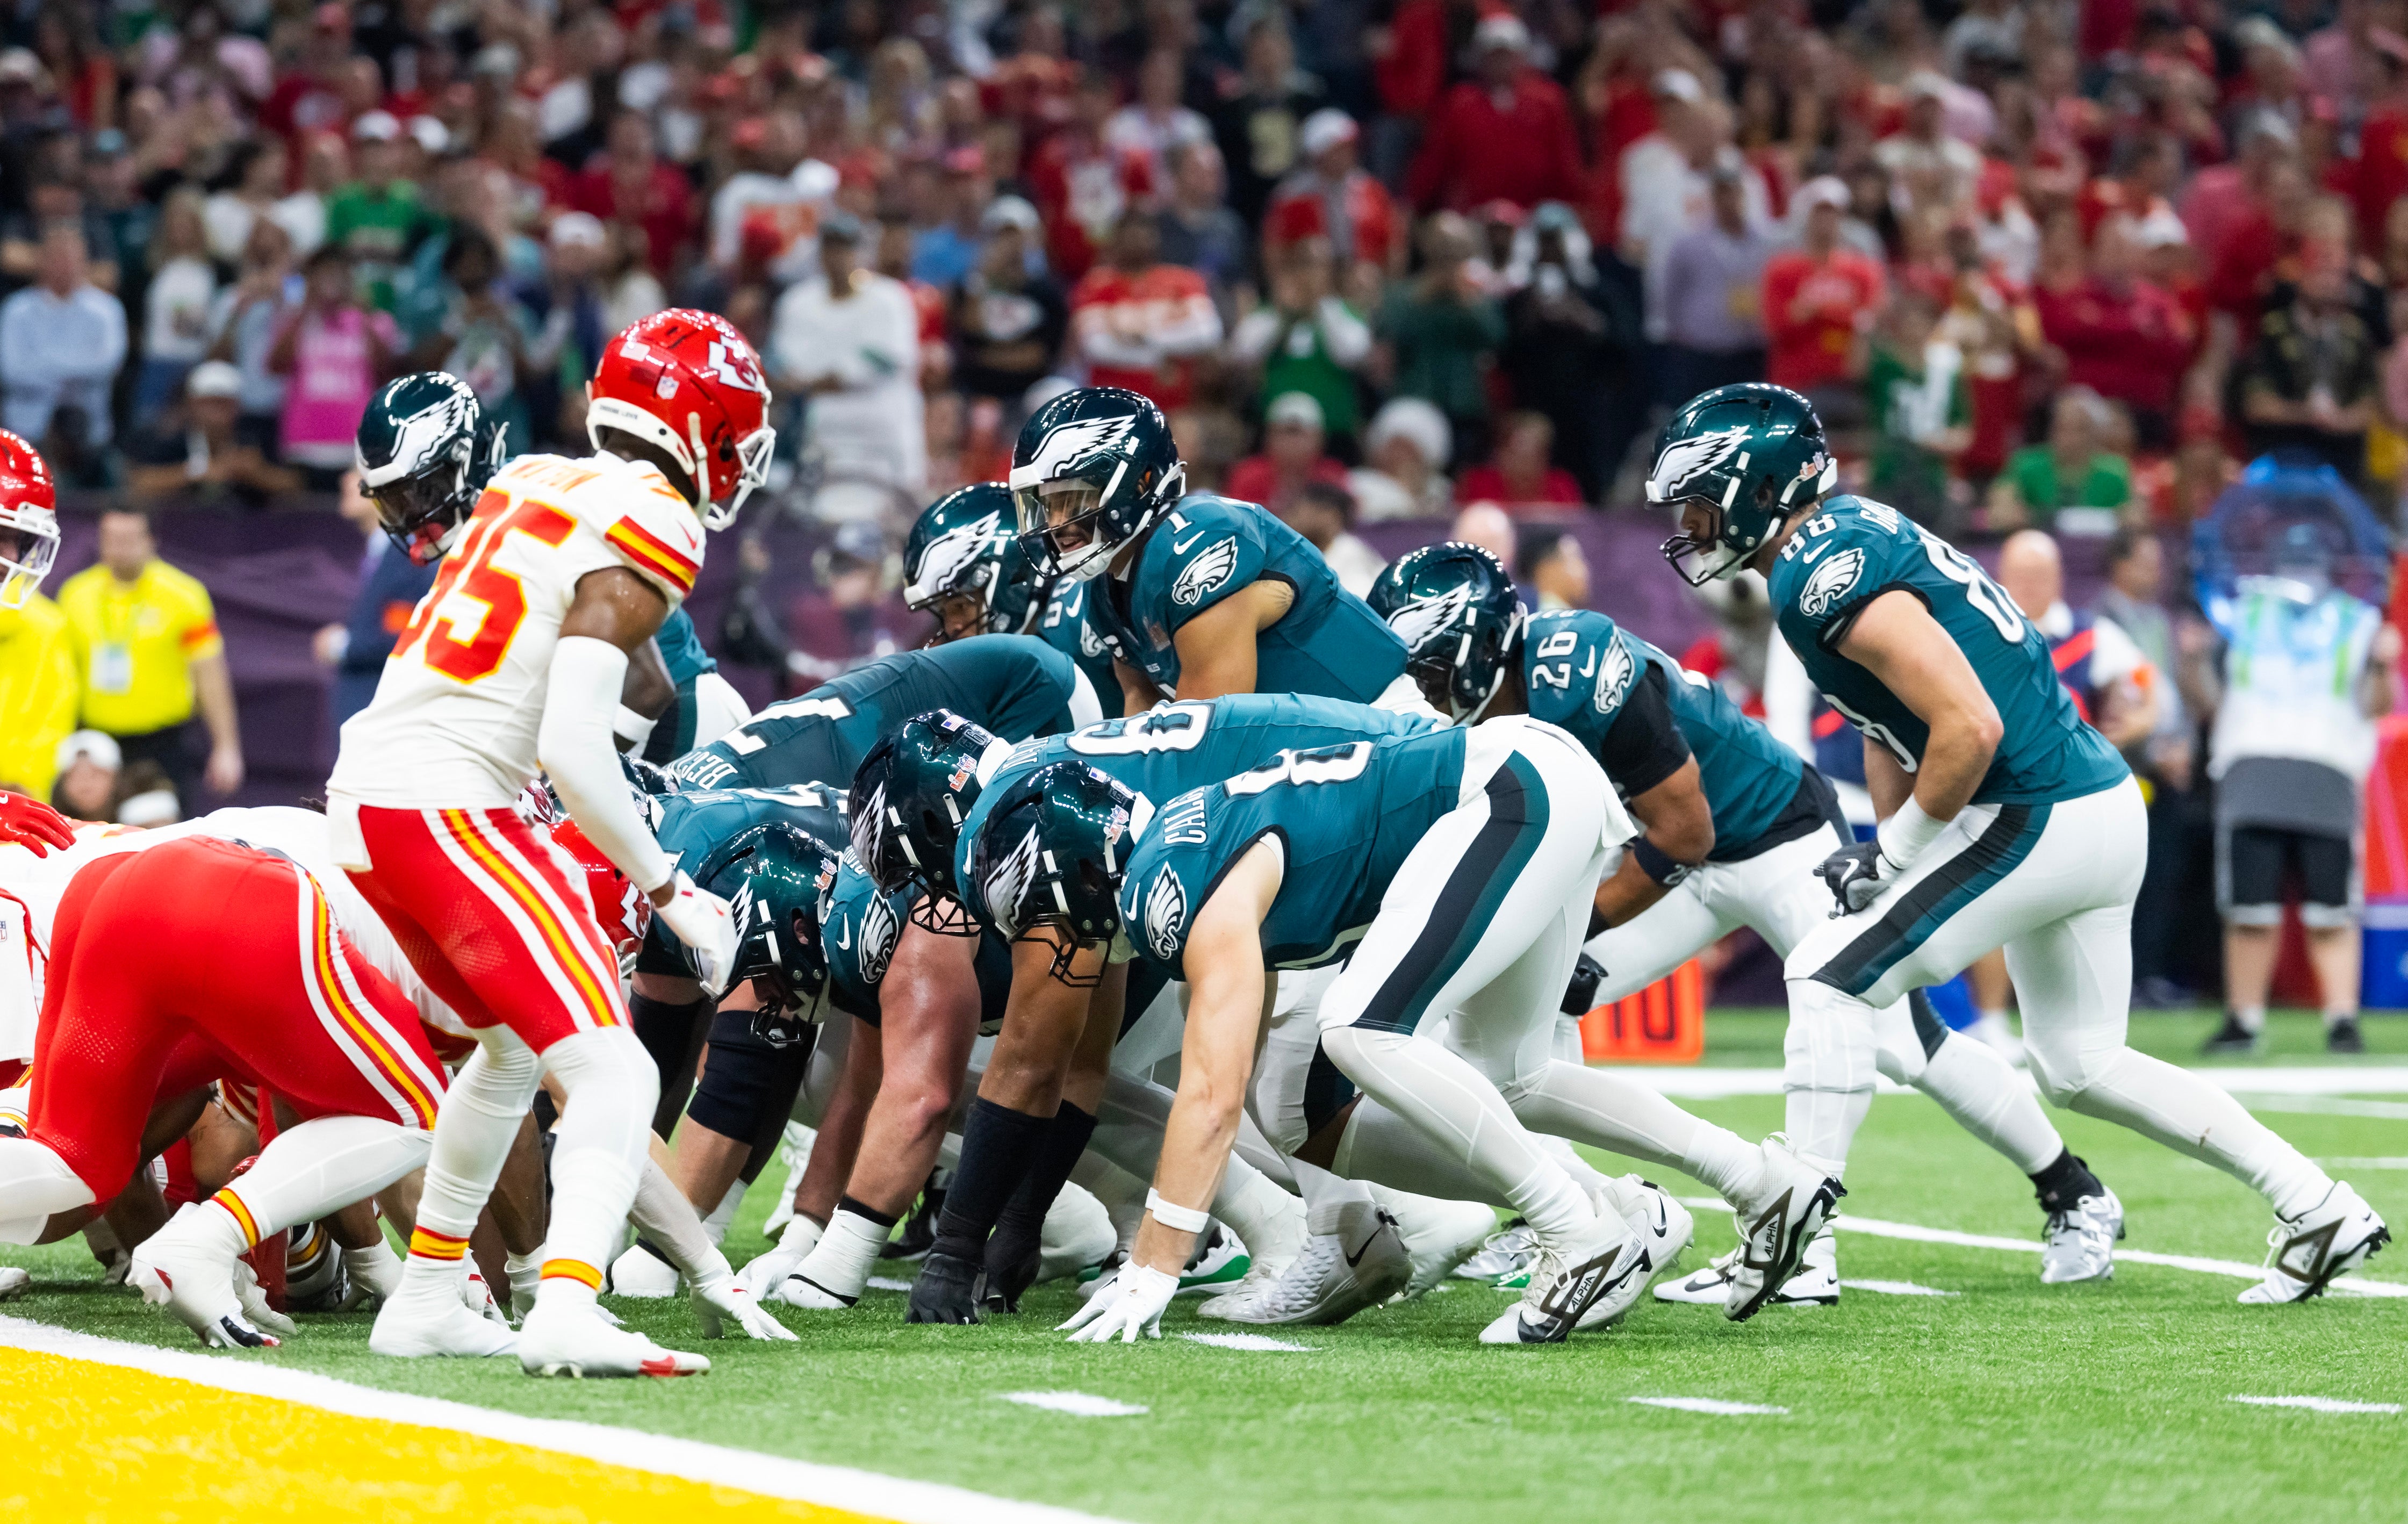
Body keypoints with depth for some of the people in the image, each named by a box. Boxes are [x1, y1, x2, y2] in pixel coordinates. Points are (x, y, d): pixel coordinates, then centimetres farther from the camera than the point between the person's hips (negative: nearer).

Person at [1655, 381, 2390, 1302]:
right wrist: (1884, 846, 9)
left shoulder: (1830, 579, -19)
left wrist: (1894, 856, -14)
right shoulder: (1852, 536, 13)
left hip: (2038, 818, -10)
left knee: (1829, 979, -8)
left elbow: (1970, 729, -25)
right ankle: (2319, 1212, 20)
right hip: (2104, 806, 10)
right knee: (2081, 1068, 19)